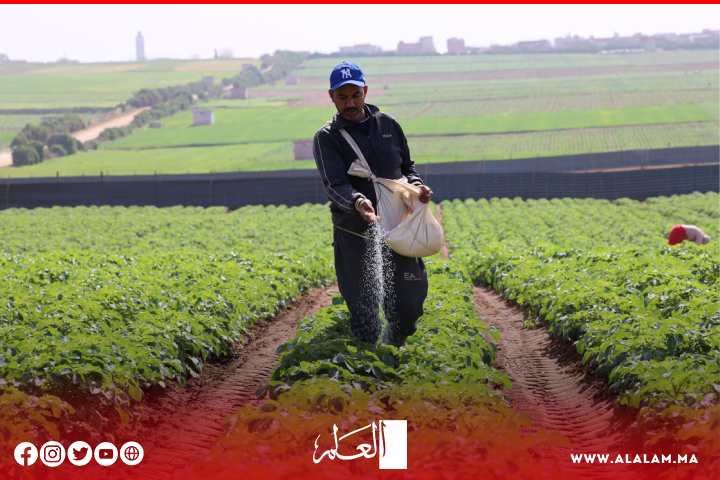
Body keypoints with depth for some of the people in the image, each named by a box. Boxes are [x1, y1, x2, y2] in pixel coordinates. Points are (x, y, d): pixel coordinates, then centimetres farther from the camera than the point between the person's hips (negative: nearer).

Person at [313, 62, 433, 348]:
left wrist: (416, 185, -3)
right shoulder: (327, 138, -3)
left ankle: (392, 351, 34)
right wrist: (358, 202, -38)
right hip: (355, 236, -3)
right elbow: (335, 184, -17)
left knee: (409, 306, 6)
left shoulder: (389, 125, 10)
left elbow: (406, 166, 20)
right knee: (364, 312, 0)